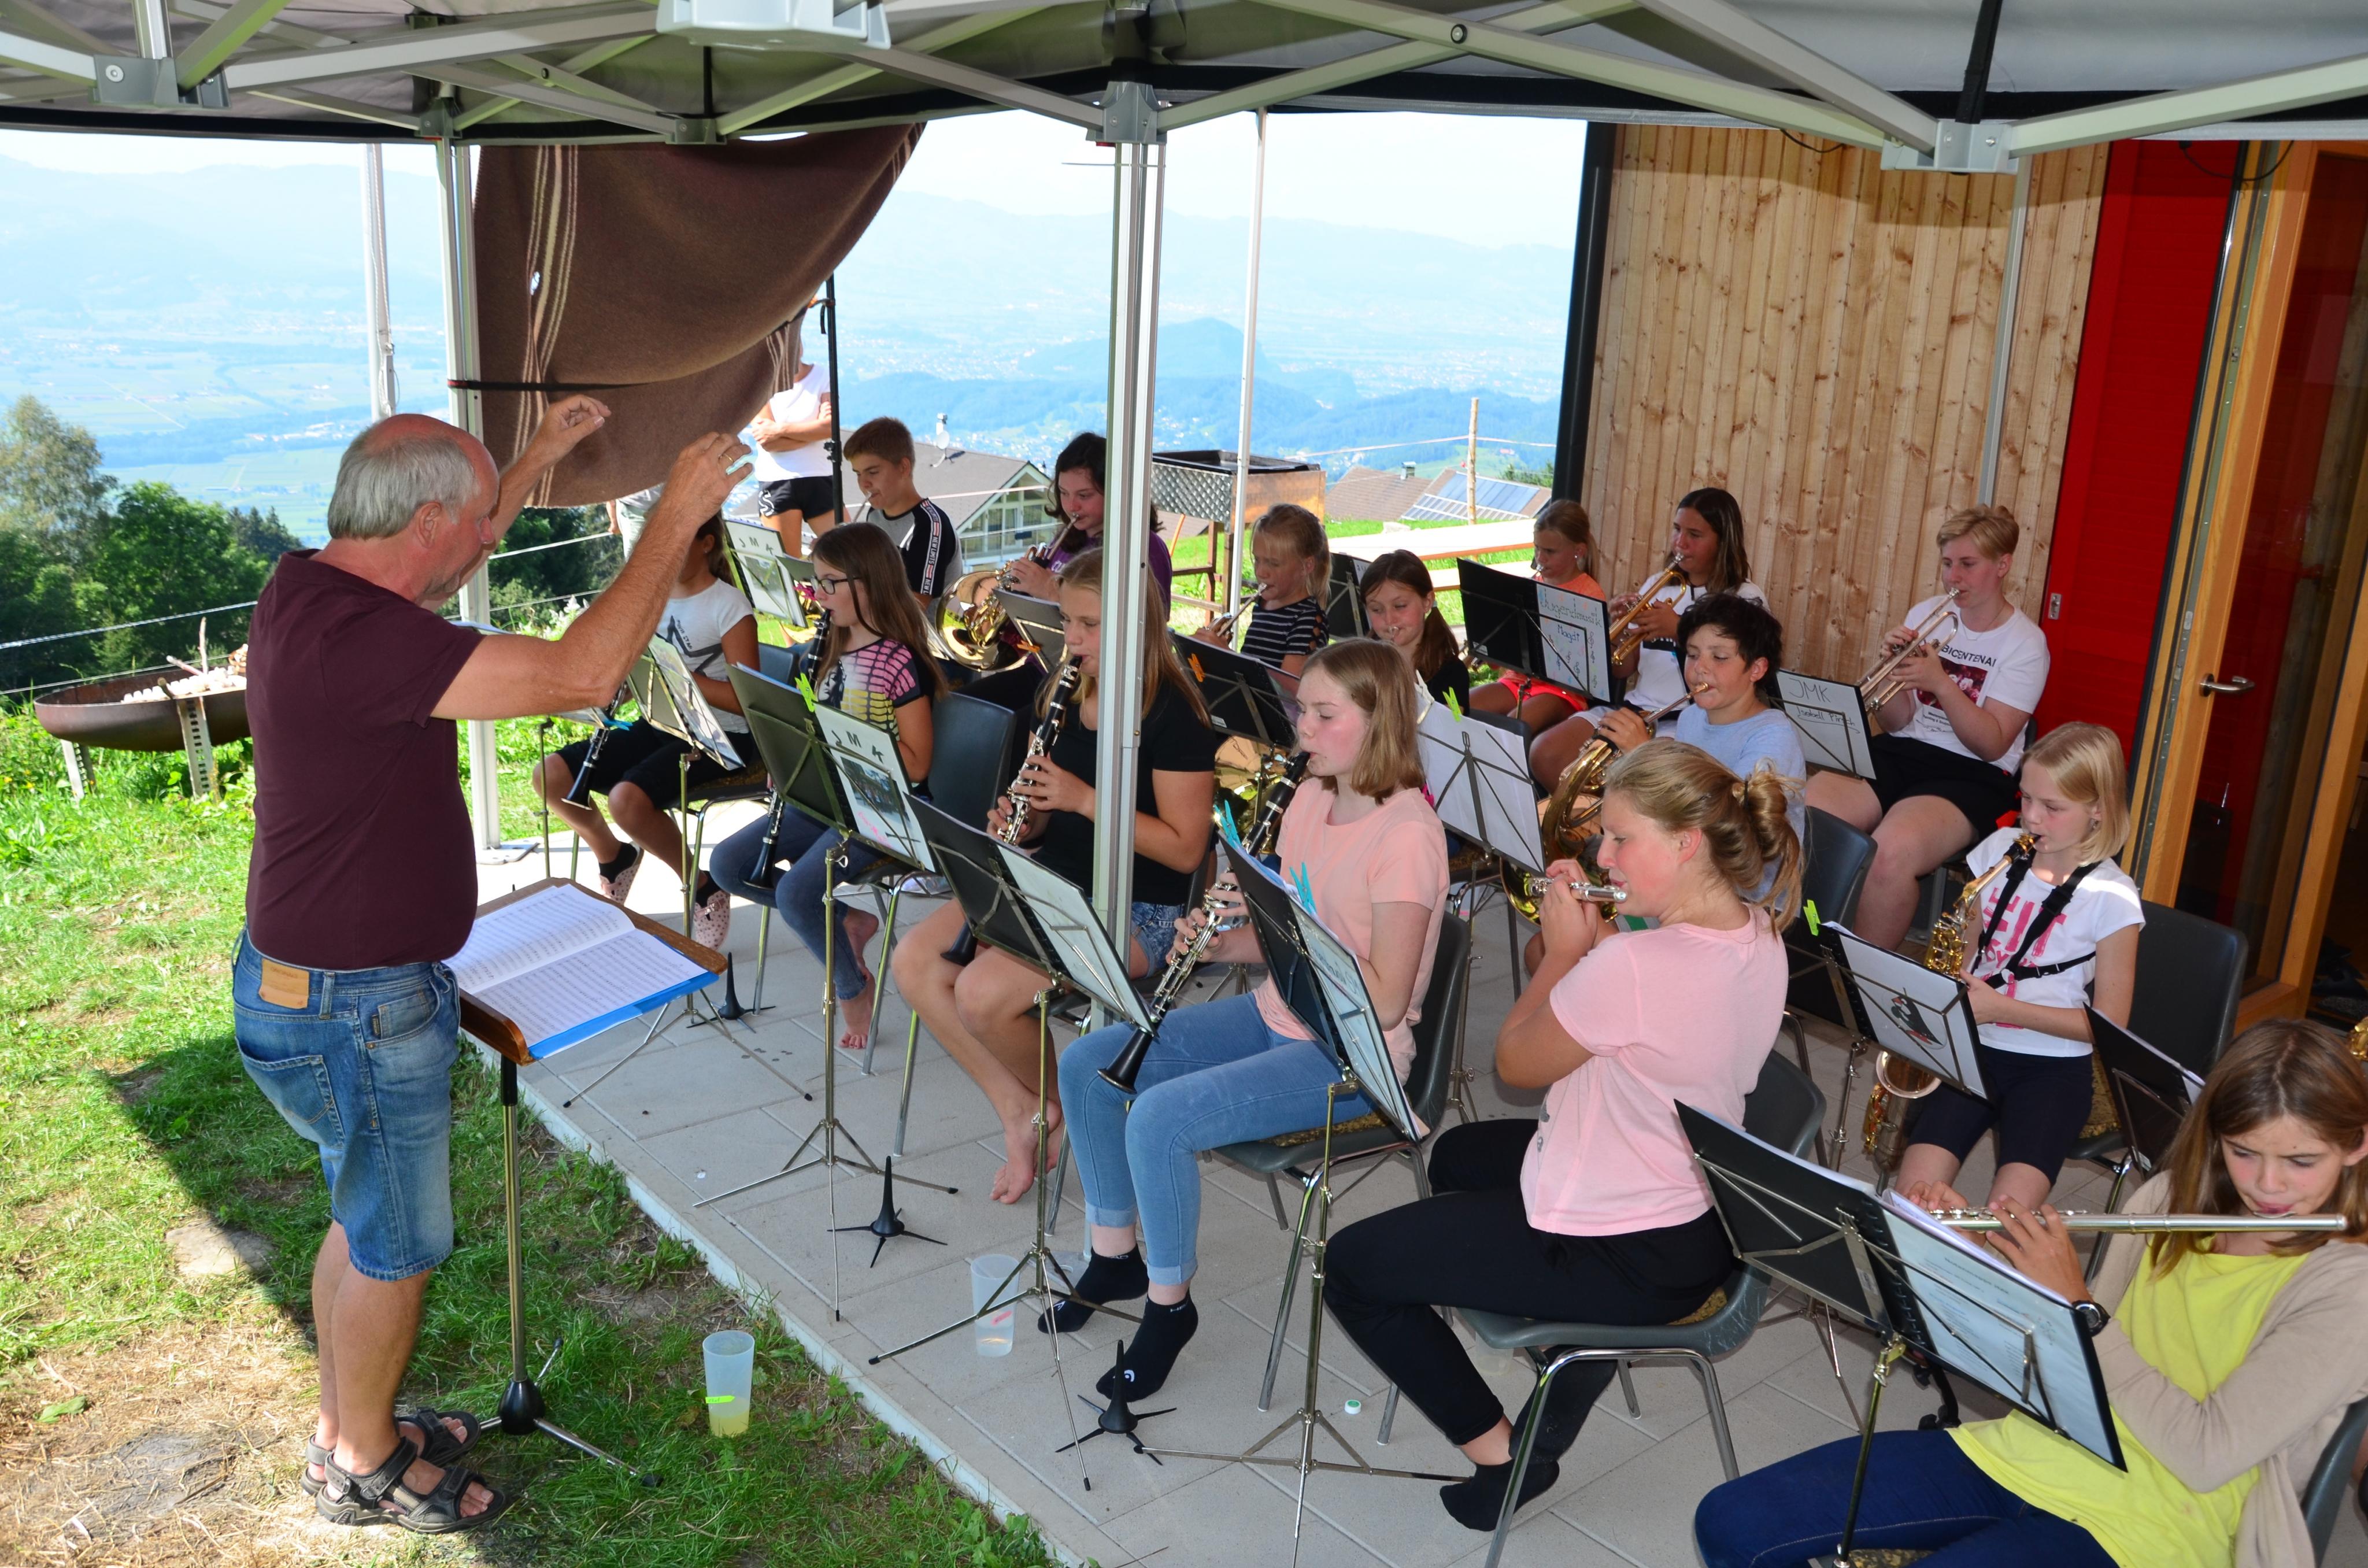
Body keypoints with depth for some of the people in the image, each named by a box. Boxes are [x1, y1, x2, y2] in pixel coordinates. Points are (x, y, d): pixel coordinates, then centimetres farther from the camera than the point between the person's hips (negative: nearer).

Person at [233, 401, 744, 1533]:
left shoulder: (311, 585, 0)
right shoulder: (354, 634, -30)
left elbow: (442, 565, 23)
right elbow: (580, 674, -35)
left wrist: (536, 462, 24)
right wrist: (677, 518, -26)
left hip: (316, 981, 10)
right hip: (354, 1011, -10)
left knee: (368, 1219, 25)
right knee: (396, 1245, 11)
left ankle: (348, 1428, 43)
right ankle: (366, 1467, 31)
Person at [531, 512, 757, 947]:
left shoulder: (730, 606, -10)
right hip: (658, 725, 7)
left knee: (628, 799, -33)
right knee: (549, 775, -9)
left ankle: (704, 887, -9)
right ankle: (613, 854, 17)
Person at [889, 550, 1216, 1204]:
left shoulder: (1173, 716, -15)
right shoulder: (1063, 698, 8)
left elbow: (1184, 849, -18)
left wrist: (1085, 799, -23)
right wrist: (1018, 821, -7)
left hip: (1139, 911, -8)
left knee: (982, 992, -25)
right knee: (914, 960, -8)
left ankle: (1050, 1102, 7)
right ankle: (1016, 1108, 1)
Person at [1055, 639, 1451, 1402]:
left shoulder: (1406, 832, -20)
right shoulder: (1311, 800, 5)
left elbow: (1386, 1001, -23)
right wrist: (1219, 941, -7)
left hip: (1352, 1058, -9)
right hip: (1277, 1017, 9)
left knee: (1160, 1117, -26)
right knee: (1086, 1066, 2)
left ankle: (1170, 1302, -2)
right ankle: (1115, 1258, 18)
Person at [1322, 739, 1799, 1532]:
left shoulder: (1631, 965, -32)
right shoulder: (1759, 934, -5)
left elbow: (1516, 1063, -15)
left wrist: (1565, 950, -5)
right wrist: (1595, 943, -3)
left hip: (1625, 1260, -9)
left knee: (1350, 1266, 3)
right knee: (1459, 1152, 32)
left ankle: (1502, 1451, 11)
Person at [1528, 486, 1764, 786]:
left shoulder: (1746, 598, 0)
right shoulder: (1658, 585, 15)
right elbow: (1624, 670, 14)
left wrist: (1680, 630, -19)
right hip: (1636, 708, 6)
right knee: (1545, 755, -15)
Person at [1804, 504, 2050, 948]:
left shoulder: (2025, 643, -3)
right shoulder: (1926, 614, 9)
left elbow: (1992, 744, -11)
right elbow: (1897, 723, 7)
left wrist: (1940, 683, -23)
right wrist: (1894, 670, -13)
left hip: (1970, 775, -4)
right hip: (1899, 754, 5)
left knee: (1891, 853, -35)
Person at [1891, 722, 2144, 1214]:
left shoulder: (2111, 897, -5)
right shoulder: (2000, 850, 6)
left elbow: (2109, 1023, -5)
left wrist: (2001, 1008, -15)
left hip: (2052, 1067, -3)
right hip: (1972, 1048, 3)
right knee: (1913, 1192, -21)